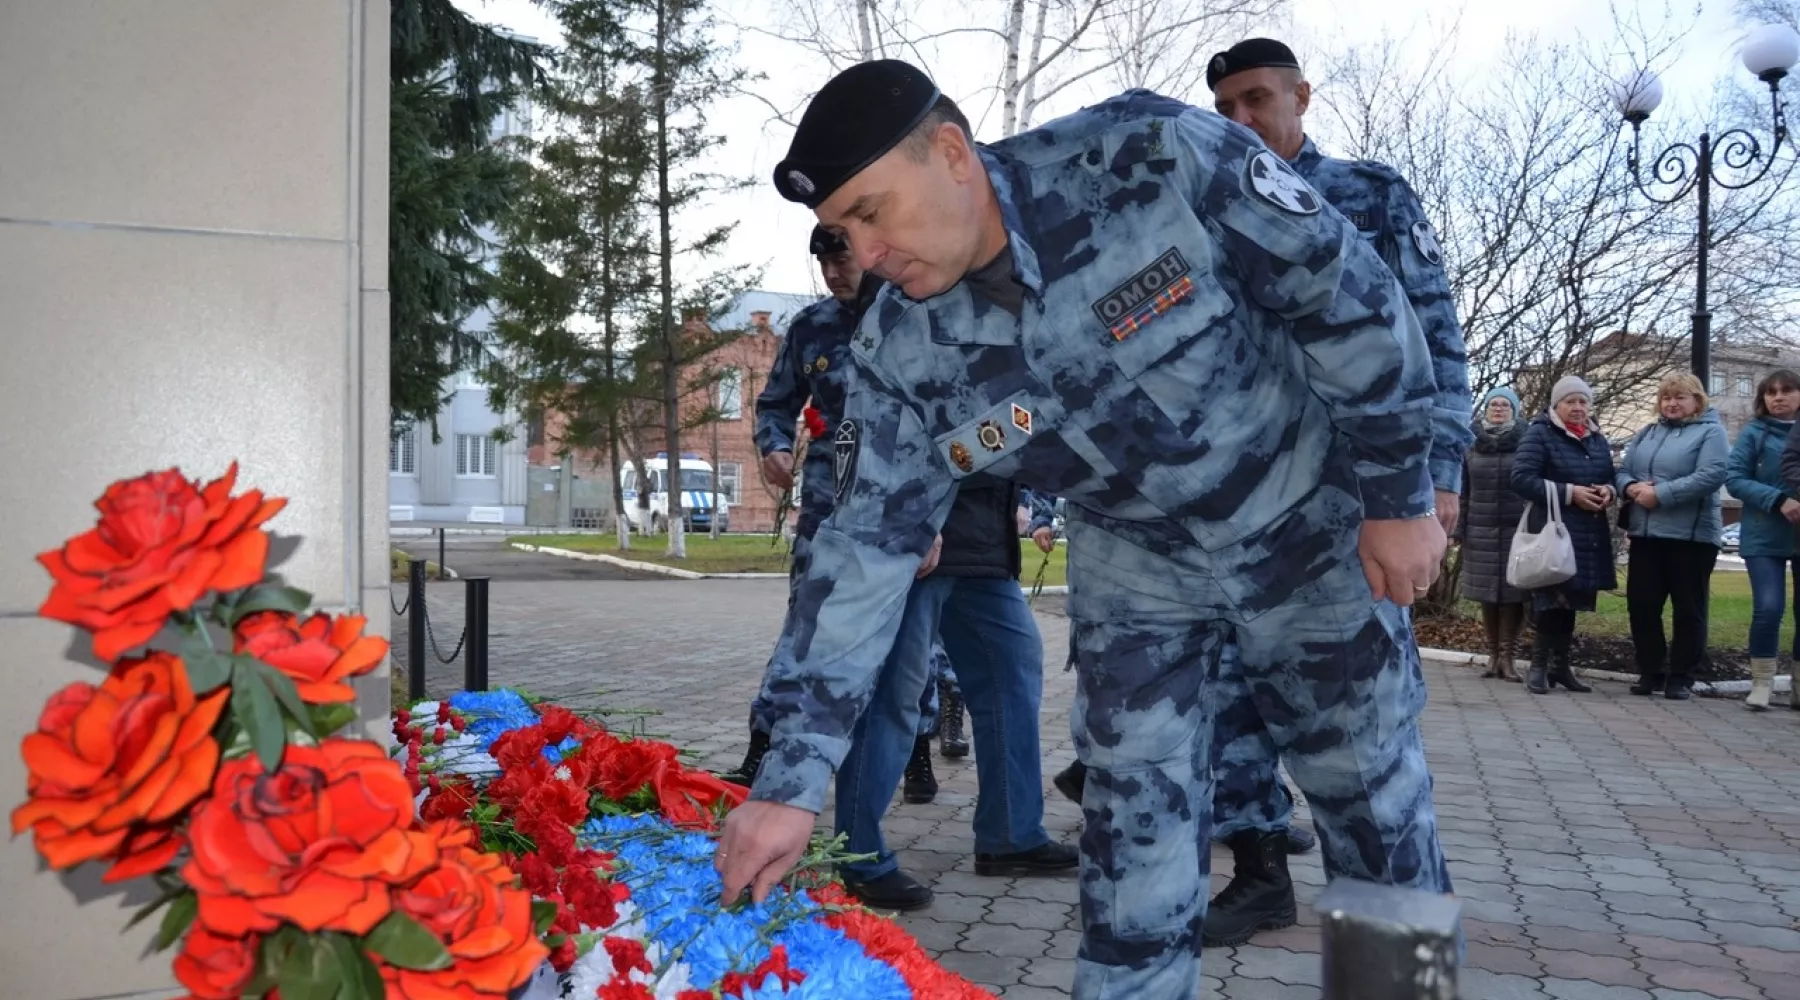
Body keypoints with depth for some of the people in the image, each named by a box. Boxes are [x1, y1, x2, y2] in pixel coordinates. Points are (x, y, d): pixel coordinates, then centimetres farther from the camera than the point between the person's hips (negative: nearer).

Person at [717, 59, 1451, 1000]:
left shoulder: (1157, 156, -29)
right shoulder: (901, 352, -18)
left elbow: (1344, 290, -18)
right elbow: (865, 548, -16)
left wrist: (1399, 492, -13)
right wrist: (792, 777, -18)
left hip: (1309, 526, -2)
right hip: (1135, 561, 2)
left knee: (1377, 802, 11)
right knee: (1133, 825, 2)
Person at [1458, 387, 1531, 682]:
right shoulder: (1472, 445, 8)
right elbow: (1462, 489, 8)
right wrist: (1458, 527, 3)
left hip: (1517, 530, -2)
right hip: (1481, 530, 2)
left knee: (1512, 593, -4)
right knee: (1486, 593, 3)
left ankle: (1507, 656, -1)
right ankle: (1493, 654, 10)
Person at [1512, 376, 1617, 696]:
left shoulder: (1598, 439, 18)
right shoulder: (1540, 434, -3)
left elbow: (1610, 478, 26)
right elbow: (1521, 478, -13)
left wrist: (1608, 491, 1)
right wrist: (1569, 493, -17)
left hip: (1589, 533, 7)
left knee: (1573, 598, 10)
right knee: (1553, 598, -10)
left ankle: (1560, 663, 19)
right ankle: (1539, 664, -1)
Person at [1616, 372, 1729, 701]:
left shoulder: (1710, 432, -2)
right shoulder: (1646, 433, 16)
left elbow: (1712, 476, -17)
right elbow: (1622, 471, 13)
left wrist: (1661, 494, -20)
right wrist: (1631, 488, -11)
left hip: (1692, 535, -5)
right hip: (1646, 534, 5)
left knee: (1688, 609, 2)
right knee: (1641, 605, 5)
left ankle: (1681, 677, 10)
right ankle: (1650, 672, 16)